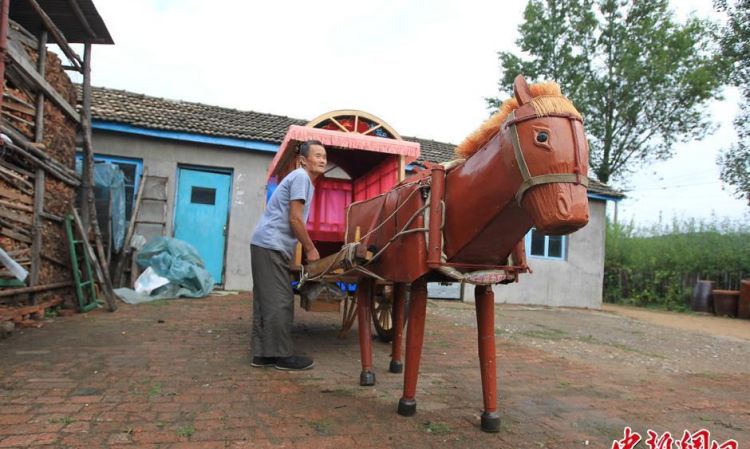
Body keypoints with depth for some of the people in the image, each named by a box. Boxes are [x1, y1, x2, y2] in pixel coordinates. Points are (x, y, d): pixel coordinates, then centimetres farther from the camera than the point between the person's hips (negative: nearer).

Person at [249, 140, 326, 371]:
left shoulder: (302, 178, 20)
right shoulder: (301, 177, -9)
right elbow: (294, 218, -16)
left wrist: (307, 248, 23)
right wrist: (310, 249, -7)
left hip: (267, 244, 10)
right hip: (272, 246, -10)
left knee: (266, 300, 10)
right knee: (279, 301, -6)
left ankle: (262, 353, 15)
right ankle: (283, 356, 1)